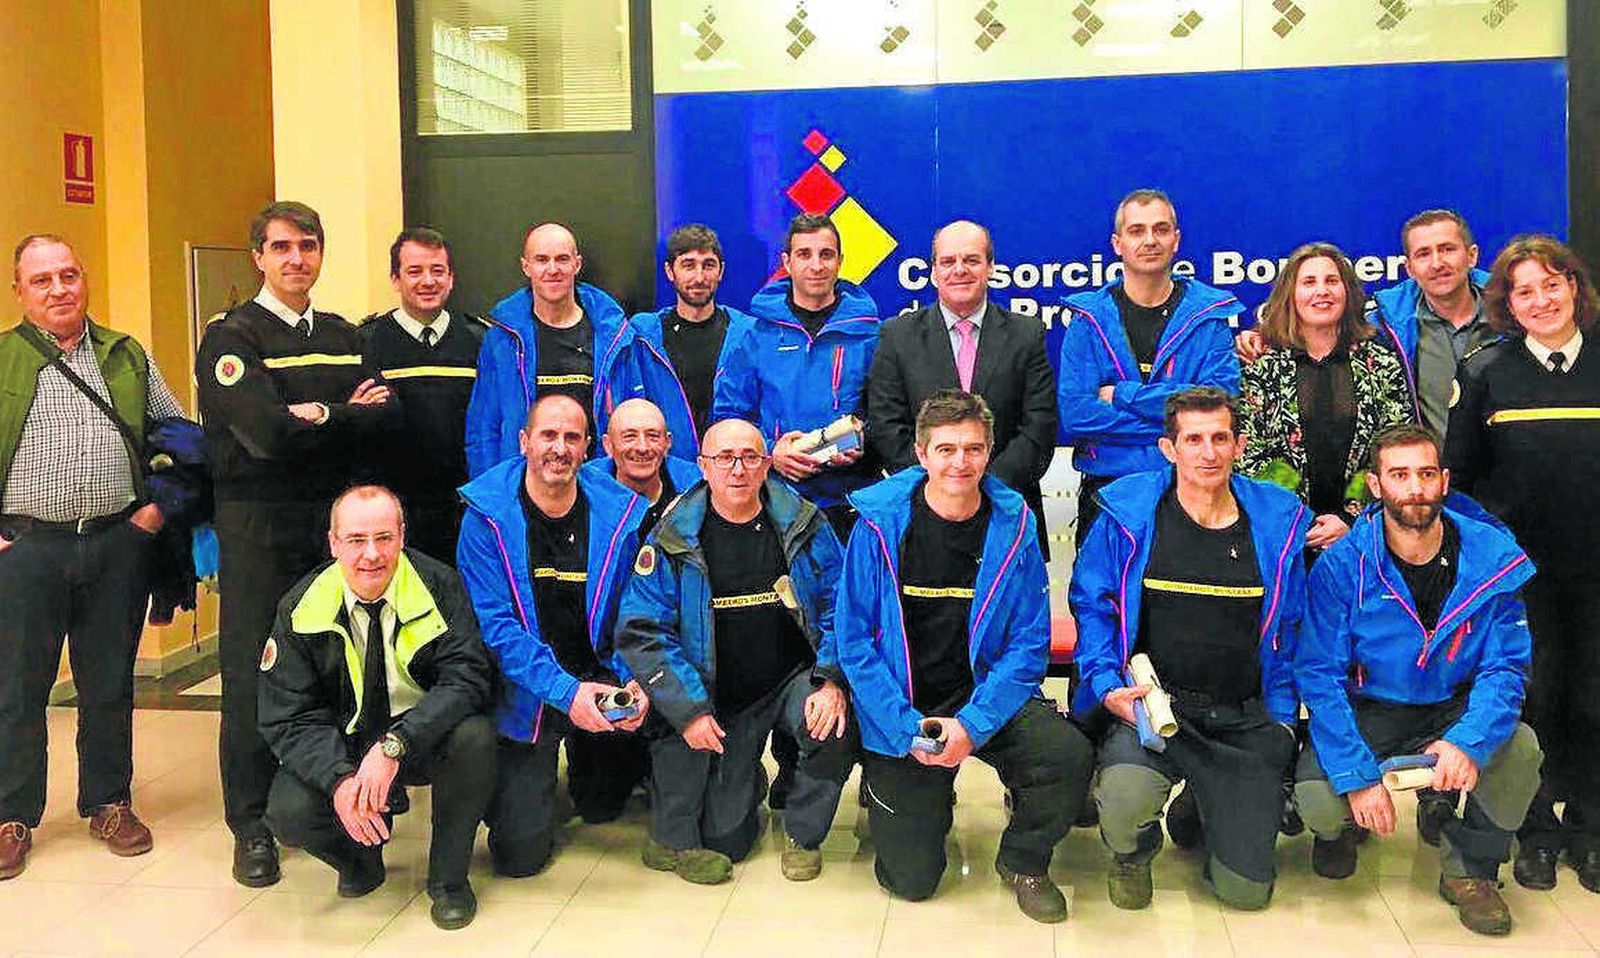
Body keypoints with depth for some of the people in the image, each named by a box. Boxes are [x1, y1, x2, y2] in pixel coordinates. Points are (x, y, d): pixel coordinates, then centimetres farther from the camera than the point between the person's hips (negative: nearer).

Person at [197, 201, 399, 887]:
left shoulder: (345, 338, 15)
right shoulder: (231, 338, -3)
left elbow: (388, 417, 1)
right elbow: (269, 433, -18)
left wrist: (318, 416, -14)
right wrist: (352, 415, -8)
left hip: (337, 517, 5)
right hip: (259, 528, -4)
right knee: (255, 675, -1)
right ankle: (251, 825, 10)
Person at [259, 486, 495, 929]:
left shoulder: (438, 587, -14)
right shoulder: (302, 608, -10)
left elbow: (466, 681, -23)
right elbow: (288, 720, -11)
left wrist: (394, 744, -38)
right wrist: (340, 781, -30)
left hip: (426, 739, -1)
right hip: (341, 749, 1)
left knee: (474, 736, -33)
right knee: (289, 813, -26)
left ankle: (448, 876, -8)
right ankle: (361, 859, 12)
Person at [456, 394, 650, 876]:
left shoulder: (618, 512, -3)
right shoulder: (487, 515, -10)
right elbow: (494, 623, -16)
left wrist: (637, 683, -16)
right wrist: (565, 691, -28)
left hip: (599, 675, 2)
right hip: (525, 692, -2)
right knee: (519, 854, -6)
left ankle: (589, 772, 19)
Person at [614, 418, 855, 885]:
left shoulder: (804, 526, -4)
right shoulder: (672, 540, -7)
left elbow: (840, 609, -1)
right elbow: (641, 632, -9)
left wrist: (832, 681, -18)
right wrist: (688, 709, -18)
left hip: (795, 678, 1)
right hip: (719, 700, -1)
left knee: (836, 727, -31)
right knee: (725, 839, -8)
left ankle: (803, 834, -2)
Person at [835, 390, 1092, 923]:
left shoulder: (1014, 527, -5)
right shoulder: (881, 525, -9)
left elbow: (1029, 643, -5)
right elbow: (854, 639, -8)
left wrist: (972, 724, -18)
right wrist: (907, 728, -18)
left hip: (986, 695, 1)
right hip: (901, 711, -1)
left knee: (1070, 755, -28)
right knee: (910, 879, -4)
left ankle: (1022, 859, 4)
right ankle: (888, 794, 32)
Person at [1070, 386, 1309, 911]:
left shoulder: (1277, 522, 4)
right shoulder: (1129, 514, -3)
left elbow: (1287, 631, 13)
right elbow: (1091, 605, 1)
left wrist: (1282, 716, 7)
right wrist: (1108, 687, -13)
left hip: (1244, 717, 2)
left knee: (1247, 889, -2)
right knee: (1125, 798, -35)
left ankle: (1198, 816, 35)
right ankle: (1132, 851, 6)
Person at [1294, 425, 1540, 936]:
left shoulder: (1492, 556, -12)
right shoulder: (1340, 567, -17)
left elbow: (1505, 665, -12)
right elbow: (1319, 676, -17)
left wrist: (1468, 741, -31)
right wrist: (1358, 775, -28)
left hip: (1453, 710, 2)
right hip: (1365, 711, -1)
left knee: (1520, 749, -28)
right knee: (1317, 800, -26)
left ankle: (1469, 870, 1)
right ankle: (1343, 827, 17)